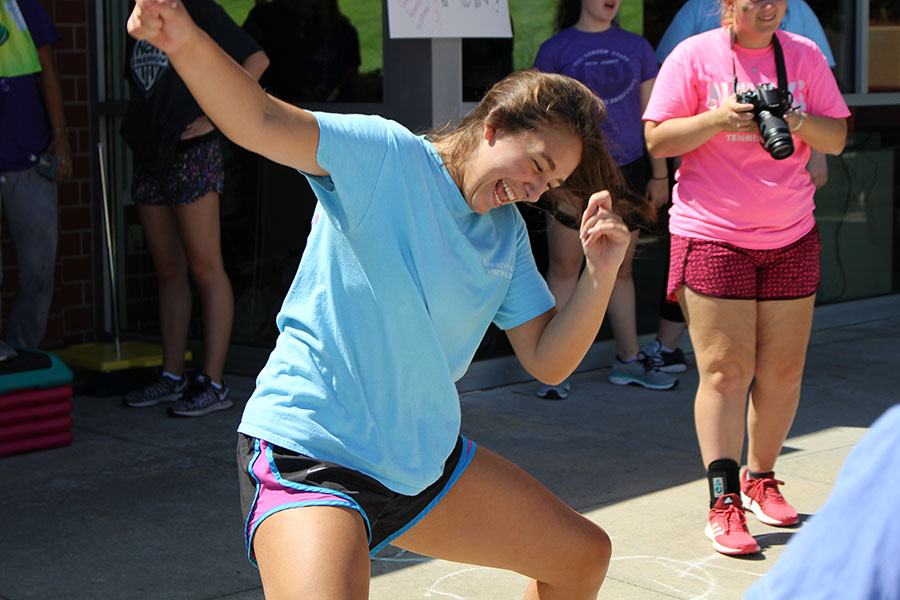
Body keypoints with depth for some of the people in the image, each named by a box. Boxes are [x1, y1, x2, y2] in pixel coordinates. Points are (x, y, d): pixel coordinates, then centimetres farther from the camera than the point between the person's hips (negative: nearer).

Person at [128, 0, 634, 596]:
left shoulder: (508, 233, 10)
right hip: (309, 457, -8)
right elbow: (262, 123, -25)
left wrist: (601, 273, -9)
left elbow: (547, 361, 6)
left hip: (425, 459, 8)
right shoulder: (386, 156, -11)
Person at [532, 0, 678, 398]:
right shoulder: (555, 50, 2)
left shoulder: (637, 48, 10)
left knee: (621, 269, 12)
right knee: (564, 267, -3)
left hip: (626, 171, 3)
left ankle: (629, 361, 21)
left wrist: (659, 176, 9)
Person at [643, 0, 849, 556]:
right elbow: (657, 139, -6)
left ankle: (761, 479, 25)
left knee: (783, 370, 6)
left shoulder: (805, 56, 5)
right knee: (725, 370, -7)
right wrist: (718, 118, -20)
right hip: (712, 234, -4)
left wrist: (797, 121, -14)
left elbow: (838, 139, 6)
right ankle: (724, 502, -3)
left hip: (791, 237, 4)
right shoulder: (694, 56, -4)